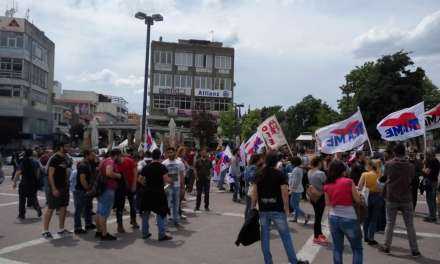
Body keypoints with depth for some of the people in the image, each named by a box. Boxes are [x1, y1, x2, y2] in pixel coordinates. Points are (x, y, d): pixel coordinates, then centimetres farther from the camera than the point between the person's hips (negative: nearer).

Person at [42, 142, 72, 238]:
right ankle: (45, 231, 5)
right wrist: (54, 188, -22)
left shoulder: (65, 159, 11)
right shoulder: (54, 159, -13)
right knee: (50, 209, -3)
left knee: (63, 208, 11)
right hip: (56, 188, -8)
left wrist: (67, 185, 12)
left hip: (64, 187, 8)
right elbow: (50, 175, -17)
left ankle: (61, 229, 20)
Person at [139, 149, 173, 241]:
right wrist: (171, 181, 2)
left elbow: (140, 180, 6)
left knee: (145, 213, 16)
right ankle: (162, 235, 4)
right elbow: (166, 179, -18)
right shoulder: (162, 167, -10)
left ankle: (145, 233, 24)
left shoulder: (146, 167, 4)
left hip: (147, 192, 5)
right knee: (161, 213, 4)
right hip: (158, 192, -5)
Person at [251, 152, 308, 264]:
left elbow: (255, 193, 6)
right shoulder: (279, 174, -7)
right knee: (285, 236, 6)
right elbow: (284, 192, -10)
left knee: (265, 236, 9)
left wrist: (253, 207, 12)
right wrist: (286, 208, -2)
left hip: (263, 210, 3)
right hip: (277, 210, -3)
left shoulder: (259, 174, 5)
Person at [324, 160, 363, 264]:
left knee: (337, 248, 15)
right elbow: (358, 200, -4)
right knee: (357, 249, 11)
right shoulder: (348, 182, -11)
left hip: (333, 217, 4)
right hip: (349, 218, -4)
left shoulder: (327, 185, 1)